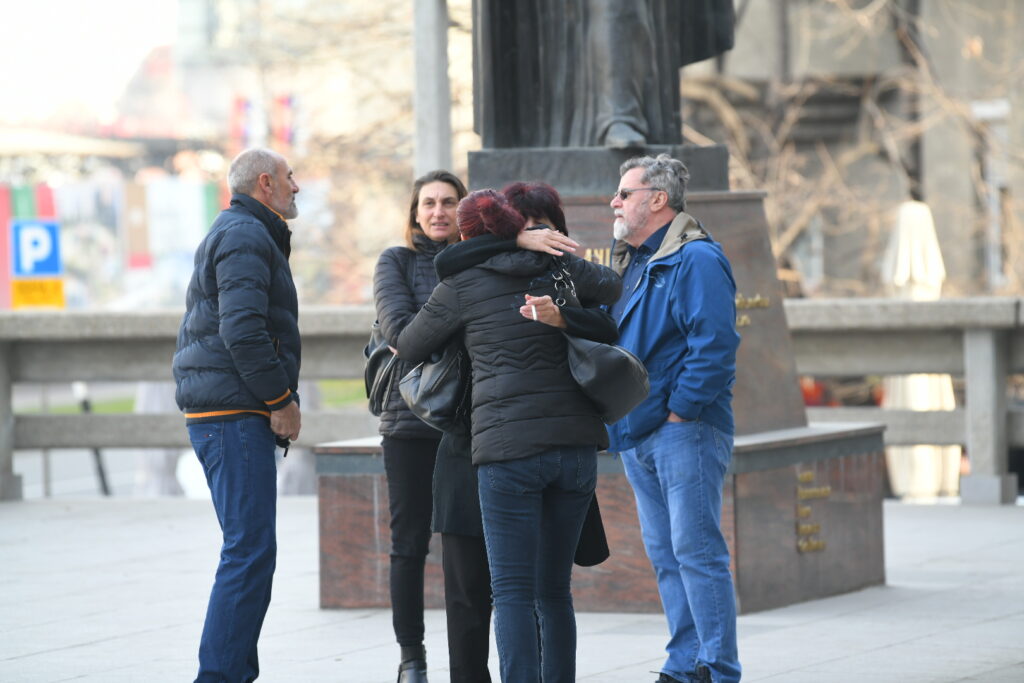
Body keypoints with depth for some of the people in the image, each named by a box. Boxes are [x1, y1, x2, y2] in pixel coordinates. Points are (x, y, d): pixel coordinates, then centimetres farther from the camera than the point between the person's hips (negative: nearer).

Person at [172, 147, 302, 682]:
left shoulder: (233, 234, 23)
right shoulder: (245, 236, -10)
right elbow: (242, 330, -22)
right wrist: (282, 399, -15)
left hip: (212, 411, 11)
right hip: (236, 414, -11)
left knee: (248, 549, 14)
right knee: (251, 552, -13)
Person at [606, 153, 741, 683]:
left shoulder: (695, 261, -10)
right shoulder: (631, 263, 18)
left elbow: (714, 343, -18)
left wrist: (679, 412, -17)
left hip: (684, 433, -9)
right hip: (637, 434, 9)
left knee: (696, 551, -10)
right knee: (665, 556, 10)